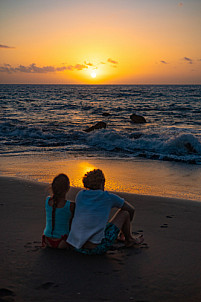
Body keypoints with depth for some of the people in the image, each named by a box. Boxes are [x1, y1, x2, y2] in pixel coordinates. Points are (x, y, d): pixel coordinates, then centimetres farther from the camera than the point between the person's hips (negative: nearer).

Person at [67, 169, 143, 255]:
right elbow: (131, 209, 16)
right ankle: (129, 240, 38)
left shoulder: (80, 195, 10)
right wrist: (126, 225, 38)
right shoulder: (109, 197, 0)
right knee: (124, 213, 9)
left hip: (76, 247, 5)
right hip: (95, 249, -5)